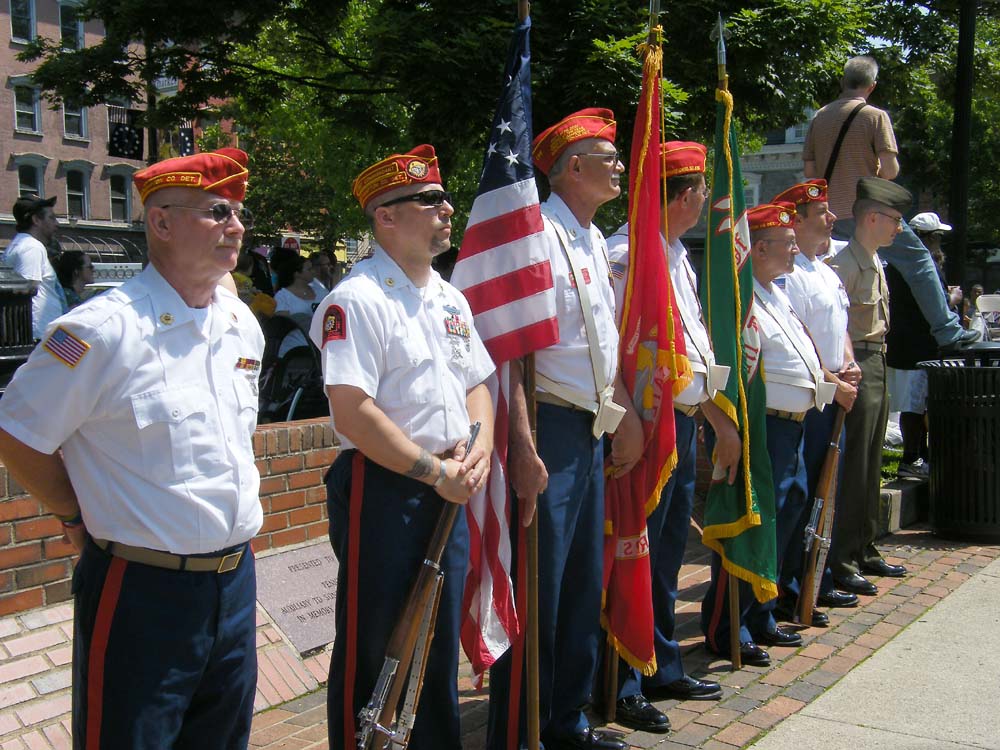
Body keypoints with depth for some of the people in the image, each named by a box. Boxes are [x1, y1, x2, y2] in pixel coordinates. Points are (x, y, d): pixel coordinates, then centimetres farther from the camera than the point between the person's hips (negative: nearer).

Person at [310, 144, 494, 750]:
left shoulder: (451, 300, 13)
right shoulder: (356, 301, -14)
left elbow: (477, 383, 18)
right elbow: (353, 411, -21)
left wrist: (479, 448, -2)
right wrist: (436, 471, -18)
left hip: (448, 494, 8)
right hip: (382, 491, -8)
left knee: (441, 644, 19)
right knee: (374, 650, 3)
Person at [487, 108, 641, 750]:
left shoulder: (595, 241, 16)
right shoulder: (538, 234, -13)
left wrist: (625, 414, 18)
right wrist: (523, 448, -25)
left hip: (592, 429, 9)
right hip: (551, 428, -9)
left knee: (585, 585, 16)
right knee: (539, 593, -2)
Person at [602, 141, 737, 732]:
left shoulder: (679, 257, 17)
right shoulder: (627, 253, -15)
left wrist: (720, 418, 22)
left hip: (684, 422, 10)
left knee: (667, 553, 17)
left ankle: (664, 671, 31)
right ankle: (621, 688, 9)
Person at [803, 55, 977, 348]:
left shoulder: (819, 117, 7)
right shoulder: (875, 116, -7)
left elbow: (809, 169, 9)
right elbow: (890, 169, -14)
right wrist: (877, 176, 7)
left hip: (830, 214, 5)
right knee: (918, 261, 6)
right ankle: (947, 330, 6)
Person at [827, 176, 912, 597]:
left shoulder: (875, 264, 15)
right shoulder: (846, 264, -16)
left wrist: (876, 365, 17)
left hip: (878, 370, 10)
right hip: (856, 370, -10)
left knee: (870, 468, 16)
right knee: (852, 469, -6)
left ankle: (864, 551, 27)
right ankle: (841, 562, 1)